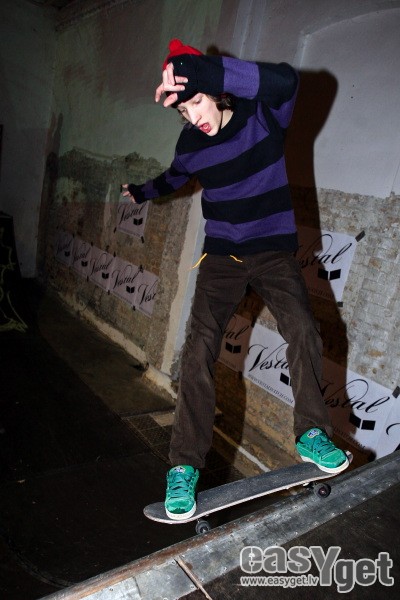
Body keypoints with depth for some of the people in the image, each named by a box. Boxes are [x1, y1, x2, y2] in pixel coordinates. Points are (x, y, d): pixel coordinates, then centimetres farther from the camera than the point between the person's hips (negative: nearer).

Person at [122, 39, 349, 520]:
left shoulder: (264, 116, -7)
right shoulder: (190, 143, 4)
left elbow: (285, 79, -31)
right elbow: (176, 177, 27)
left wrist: (206, 72, -41)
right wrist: (142, 192, 46)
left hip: (274, 251, -1)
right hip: (222, 255, 2)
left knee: (302, 330, -24)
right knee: (199, 350, -14)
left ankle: (311, 434, -3)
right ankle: (184, 466, -8)